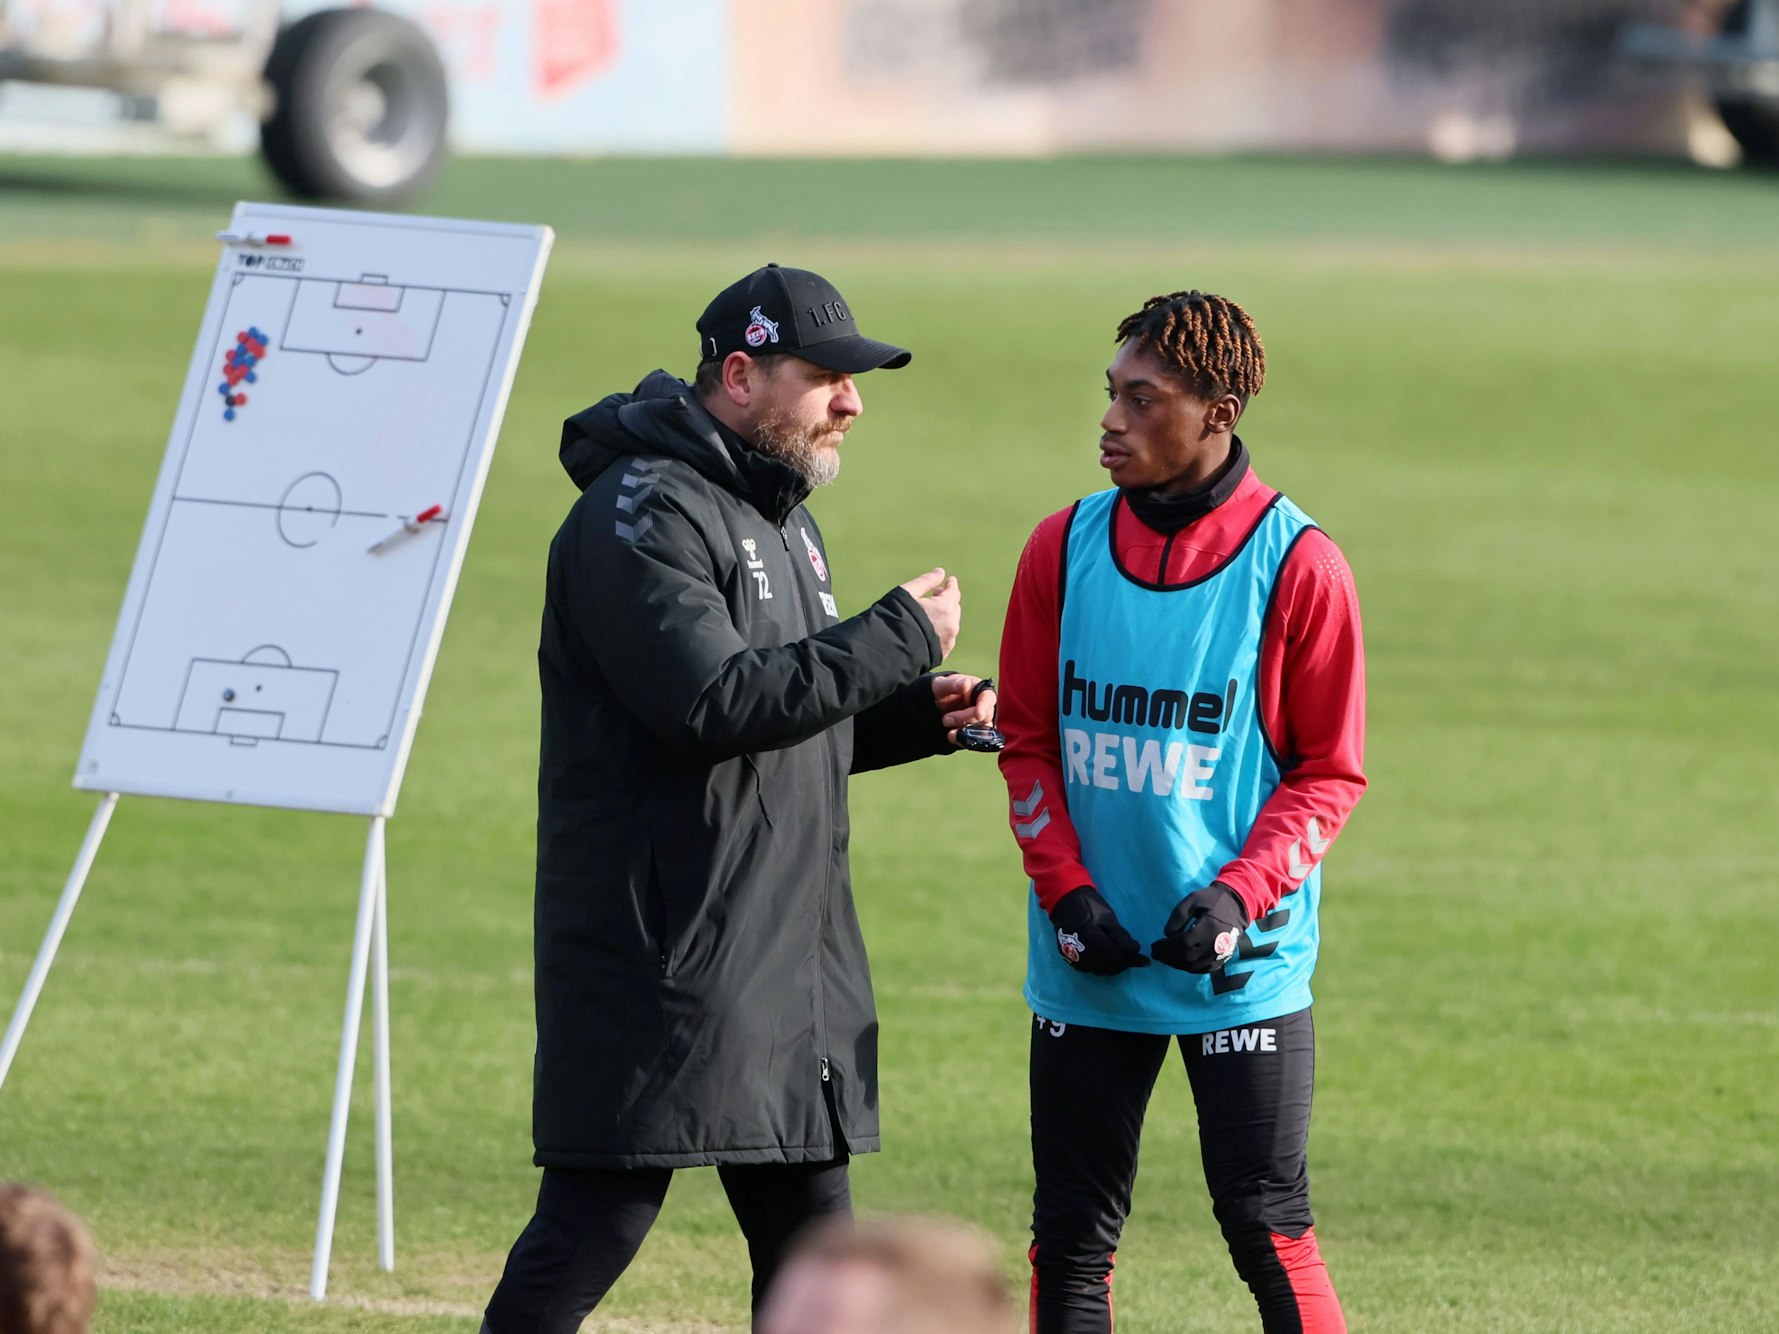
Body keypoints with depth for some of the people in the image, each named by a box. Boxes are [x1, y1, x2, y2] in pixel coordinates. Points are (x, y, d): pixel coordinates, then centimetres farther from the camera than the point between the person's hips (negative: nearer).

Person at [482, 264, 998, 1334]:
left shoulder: (784, 516, 19)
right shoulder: (644, 514, -13)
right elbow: (713, 703, -25)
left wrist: (918, 715, 7)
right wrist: (897, 638, -18)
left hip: (795, 954, 9)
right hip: (662, 954, -9)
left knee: (809, 1228, 10)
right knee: (603, 1213, -10)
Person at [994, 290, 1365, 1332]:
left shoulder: (1295, 563, -7)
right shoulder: (1065, 549, 4)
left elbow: (1330, 770, -3)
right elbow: (1028, 742, 10)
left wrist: (1237, 895, -16)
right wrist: (1067, 891, -5)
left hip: (1243, 969, -4)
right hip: (1088, 968, 4)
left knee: (1266, 1225, -5)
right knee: (1072, 1236, 6)